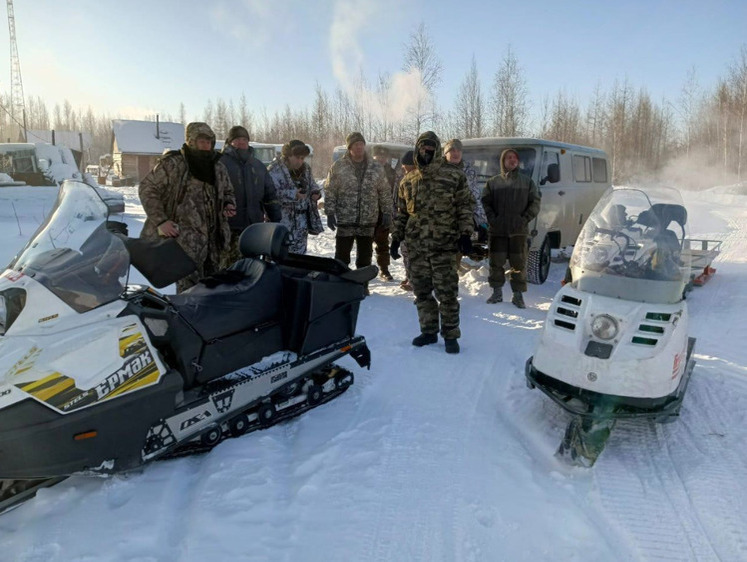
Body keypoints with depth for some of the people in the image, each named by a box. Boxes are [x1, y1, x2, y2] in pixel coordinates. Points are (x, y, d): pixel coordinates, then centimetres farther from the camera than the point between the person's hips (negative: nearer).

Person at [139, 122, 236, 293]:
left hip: (214, 238, 6)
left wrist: (229, 204, 5)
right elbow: (147, 189, -2)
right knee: (190, 287, -11)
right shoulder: (172, 164, -4)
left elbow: (228, 191, 29)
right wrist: (160, 221, -10)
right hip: (185, 238, -6)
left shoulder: (219, 168, 14)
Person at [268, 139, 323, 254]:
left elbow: (312, 185, 26)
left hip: (302, 223, 7)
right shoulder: (275, 170, -12)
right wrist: (292, 195, -27)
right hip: (281, 222, -7)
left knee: (299, 253, 12)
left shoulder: (305, 169, 11)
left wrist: (315, 192, 2)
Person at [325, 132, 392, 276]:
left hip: (368, 222, 3)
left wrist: (387, 213, 5)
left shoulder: (376, 168, 5)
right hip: (345, 221, -2)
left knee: (365, 258, 11)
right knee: (342, 256, 2)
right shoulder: (338, 167, -1)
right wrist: (330, 213, -7)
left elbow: (385, 192, 9)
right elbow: (330, 192, -1)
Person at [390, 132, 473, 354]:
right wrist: (396, 238, 15)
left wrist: (465, 234, -8)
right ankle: (428, 331, 22)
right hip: (416, 246, 4)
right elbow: (401, 212, 18)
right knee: (422, 291, 9)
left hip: (443, 244, -4)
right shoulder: (408, 180, 13)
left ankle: (450, 334, 9)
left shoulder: (453, 176, 1)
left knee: (446, 292, -3)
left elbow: (464, 207, 1)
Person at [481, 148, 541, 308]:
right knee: (496, 262, 3)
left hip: (518, 230, 0)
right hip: (497, 230, 0)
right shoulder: (493, 182, 9)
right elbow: (485, 202, 8)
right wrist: (492, 219, -7)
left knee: (519, 264, 0)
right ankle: (497, 292, 16)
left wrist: (525, 219, -5)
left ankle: (518, 295, 9)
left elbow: (535, 203, 8)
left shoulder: (527, 181, 10)